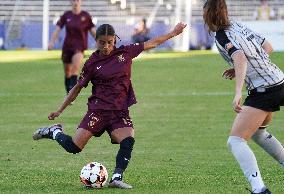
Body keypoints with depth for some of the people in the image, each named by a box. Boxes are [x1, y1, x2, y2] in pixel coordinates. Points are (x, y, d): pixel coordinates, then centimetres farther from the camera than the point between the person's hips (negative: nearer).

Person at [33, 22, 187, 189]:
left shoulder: (125, 53, 5)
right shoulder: (92, 63, -1)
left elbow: (152, 43, 13)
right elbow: (78, 88, 7)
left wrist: (174, 32, 15)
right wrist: (60, 110, 10)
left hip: (121, 111, 2)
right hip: (99, 109, -2)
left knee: (128, 142, -26)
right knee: (74, 147, -11)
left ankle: (117, 178, -20)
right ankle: (55, 132, 19)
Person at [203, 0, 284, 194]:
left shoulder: (222, 36, -11)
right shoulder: (238, 25, 12)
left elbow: (240, 58, -28)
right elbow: (268, 48, 17)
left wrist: (238, 93, -36)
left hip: (263, 91, -9)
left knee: (236, 140, -11)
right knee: (257, 131, 31)